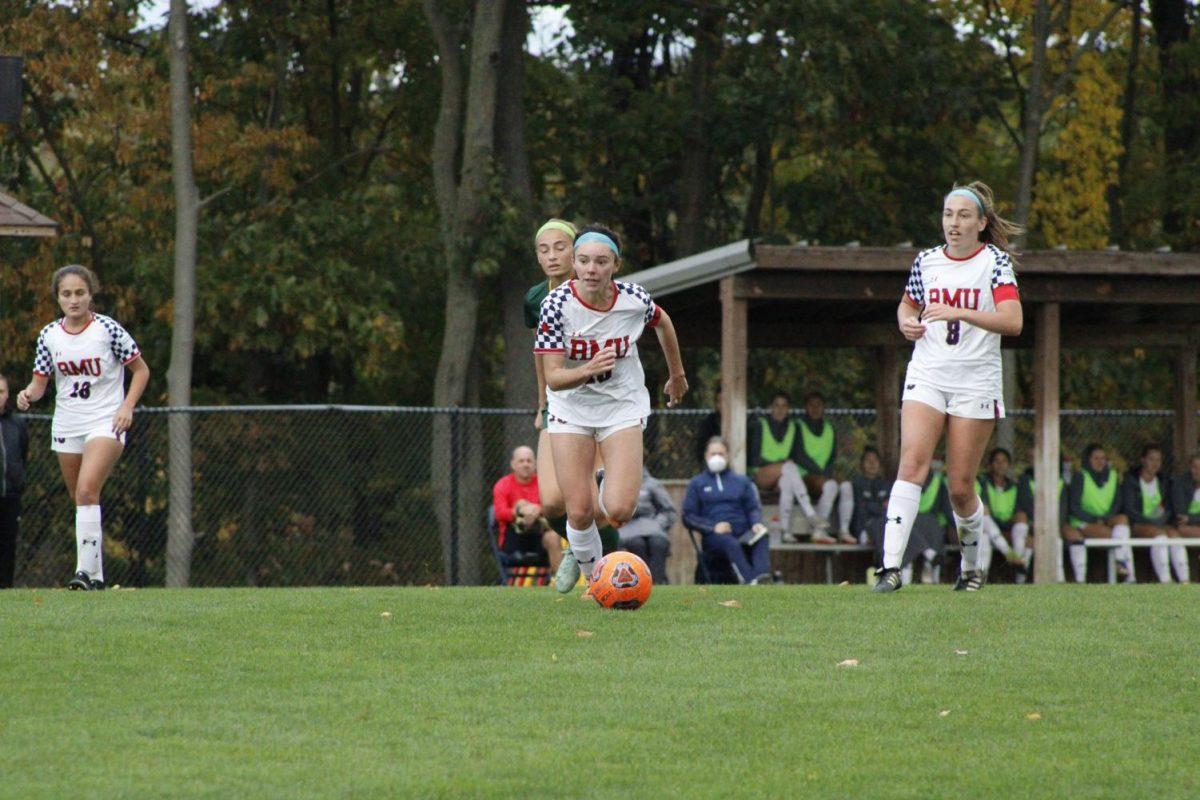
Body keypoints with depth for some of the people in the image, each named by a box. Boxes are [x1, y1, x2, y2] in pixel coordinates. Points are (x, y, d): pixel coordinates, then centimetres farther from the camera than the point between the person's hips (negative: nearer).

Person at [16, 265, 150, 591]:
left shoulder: (108, 329, -8)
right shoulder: (49, 335, 2)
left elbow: (141, 370, 1)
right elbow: (40, 382, 8)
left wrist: (127, 406, -12)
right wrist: (28, 394, -15)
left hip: (105, 422, -5)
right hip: (66, 425, 5)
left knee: (87, 491, -23)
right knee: (80, 500, 10)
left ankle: (86, 569, -25)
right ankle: (96, 575, 20)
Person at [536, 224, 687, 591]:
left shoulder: (635, 300, -16)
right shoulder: (557, 304, -21)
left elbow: (663, 322, 9)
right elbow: (553, 377, -22)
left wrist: (676, 375, 22)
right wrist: (588, 370, -42)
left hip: (623, 406, 1)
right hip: (571, 408, 0)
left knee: (619, 511, -14)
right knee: (578, 513, -9)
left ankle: (606, 493, 23)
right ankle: (592, 574, 19)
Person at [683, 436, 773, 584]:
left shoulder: (742, 481, 26)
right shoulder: (697, 484, 19)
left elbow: (754, 508, 17)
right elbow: (688, 517, 10)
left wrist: (756, 523, -9)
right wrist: (713, 526, -8)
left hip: (743, 533, 2)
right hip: (714, 537, -2)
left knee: (762, 538, -34)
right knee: (731, 543, -39)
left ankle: (763, 577, -59)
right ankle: (750, 580, -61)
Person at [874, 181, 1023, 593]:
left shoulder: (995, 262, -4)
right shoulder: (926, 262, 7)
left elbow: (1012, 322, -17)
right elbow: (907, 305, 26)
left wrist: (959, 313, -28)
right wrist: (907, 322, 2)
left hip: (976, 381, -2)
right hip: (927, 374, 2)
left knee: (961, 486, 0)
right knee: (912, 462, -19)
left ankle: (971, 567, 26)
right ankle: (891, 566, -27)